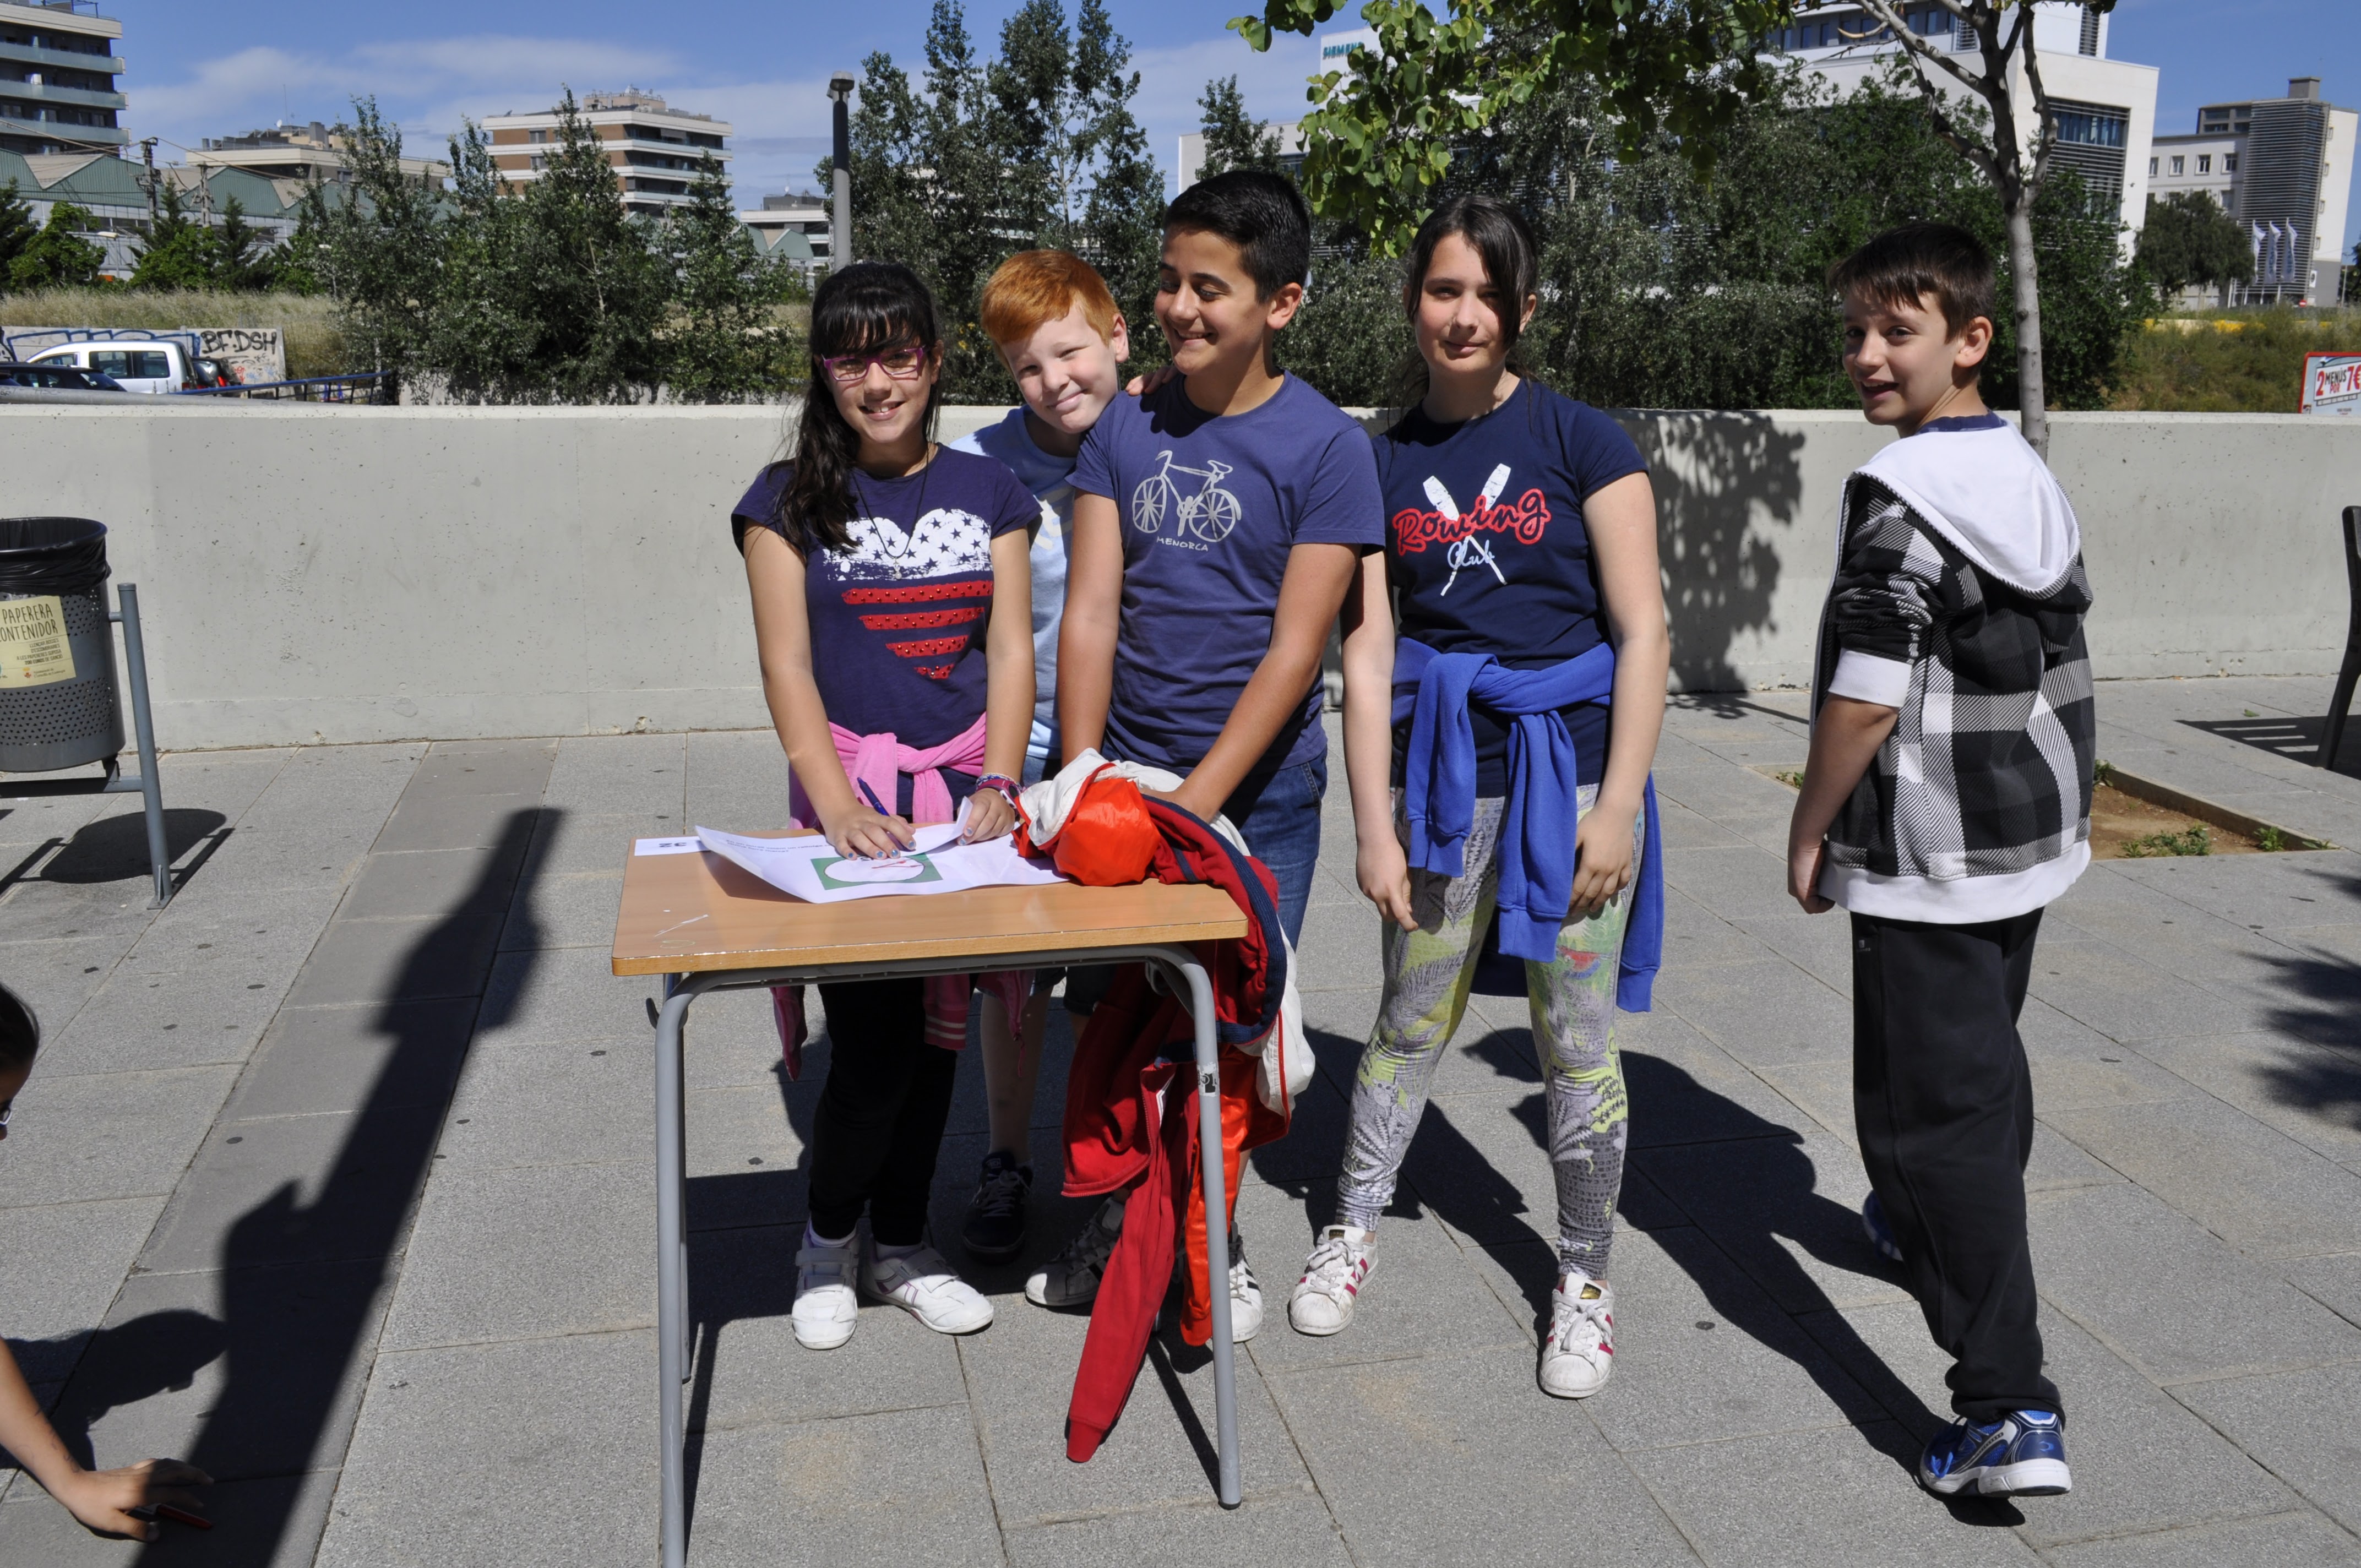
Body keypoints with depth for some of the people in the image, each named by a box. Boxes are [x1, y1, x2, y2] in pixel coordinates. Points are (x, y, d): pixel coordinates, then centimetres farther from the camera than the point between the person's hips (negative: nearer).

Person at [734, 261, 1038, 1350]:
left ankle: (900, 1245, 26)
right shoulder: (791, 502, 1)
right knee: (874, 1038, -8)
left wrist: (998, 784, -11)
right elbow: (787, 666, -5)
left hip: (965, 786, 3)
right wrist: (840, 805, -19)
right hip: (851, 787, -3)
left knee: (937, 1029, 8)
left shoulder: (987, 492, 8)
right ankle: (827, 1243, 18)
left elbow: (1010, 650, 4)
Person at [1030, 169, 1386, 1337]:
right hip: (1126, 776, 3)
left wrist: (1195, 799, -18)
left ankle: (1213, 1245, 27)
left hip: (1254, 791, -3)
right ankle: (1119, 1221, 30)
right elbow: (1090, 610, -1)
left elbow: (1295, 649, -13)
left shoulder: (1325, 446, -8)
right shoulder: (1125, 430, 4)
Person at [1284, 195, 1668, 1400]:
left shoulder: (1582, 442, -1)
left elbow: (1643, 633, -3)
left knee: (1574, 1039, 5)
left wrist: (1617, 805, -9)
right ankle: (1352, 1232, 32)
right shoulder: (1385, 462, 6)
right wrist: (1375, 829, -2)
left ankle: (1584, 1278, 23)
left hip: (1567, 763, -2)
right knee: (1412, 1021, 12)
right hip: (1440, 770, 2)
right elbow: (1367, 654, 3)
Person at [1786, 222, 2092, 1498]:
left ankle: (2010, 1409, -7)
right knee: (1986, 1057, 26)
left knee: (1933, 1105, -5)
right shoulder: (2035, 481, 9)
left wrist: (1811, 826, -10)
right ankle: (1947, 1232, 50)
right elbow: (2059, 657, 16)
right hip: (2033, 835, 9)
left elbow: (1864, 695, -23)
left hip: (1927, 855, -9)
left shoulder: (1900, 493, -20)